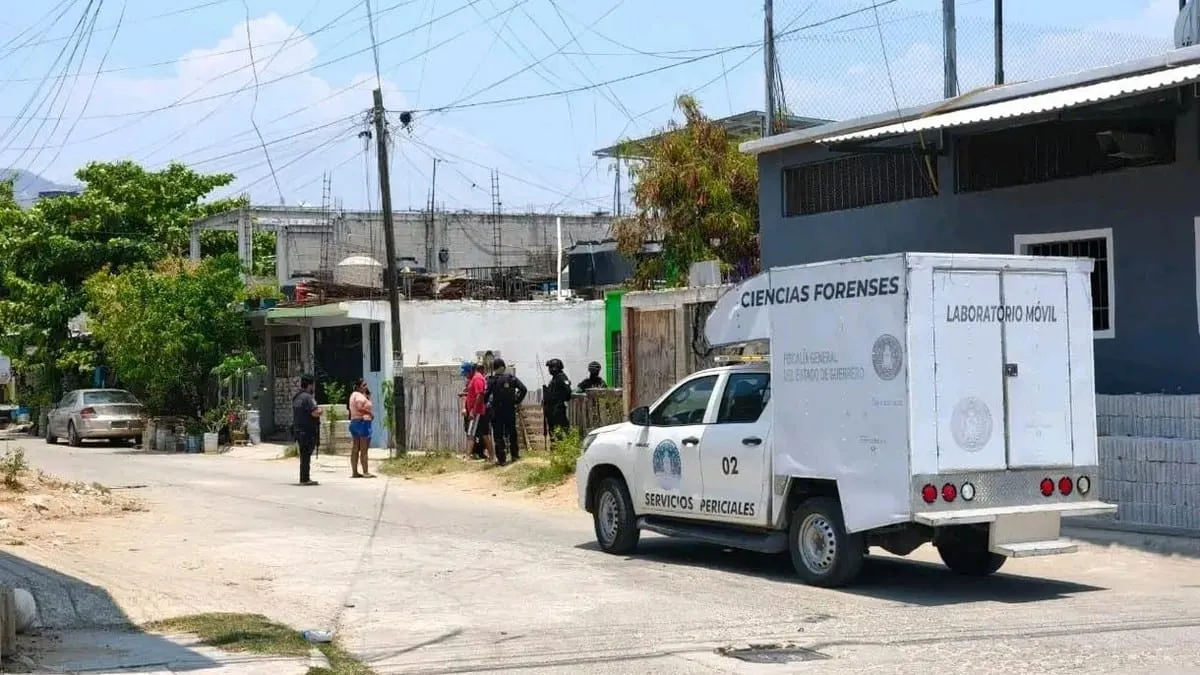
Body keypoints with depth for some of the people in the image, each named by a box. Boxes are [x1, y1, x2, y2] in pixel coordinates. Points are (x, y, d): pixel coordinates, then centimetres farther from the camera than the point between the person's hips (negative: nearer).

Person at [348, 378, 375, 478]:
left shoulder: (354, 395, 19)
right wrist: (370, 413, -9)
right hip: (363, 422, -10)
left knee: (355, 449, 8)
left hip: (354, 422, 10)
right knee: (364, 449, -9)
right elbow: (360, 408, -23)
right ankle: (365, 472, -10)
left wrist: (368, 395, 11)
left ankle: (354, 472, 10)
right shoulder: (359, 396, -11)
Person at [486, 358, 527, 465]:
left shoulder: (492, 380, -8)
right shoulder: (512, 377, 1)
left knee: (498, 435, 1)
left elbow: (487, 394, -14)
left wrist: (486, 403, 5)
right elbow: (523, 389, -4)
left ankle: (501, 459, -2)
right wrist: (517, 401, 5)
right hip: (511, 409, 3)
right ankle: (514, 455, 25)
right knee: (512, 432, 17)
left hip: (497, 410, -3)